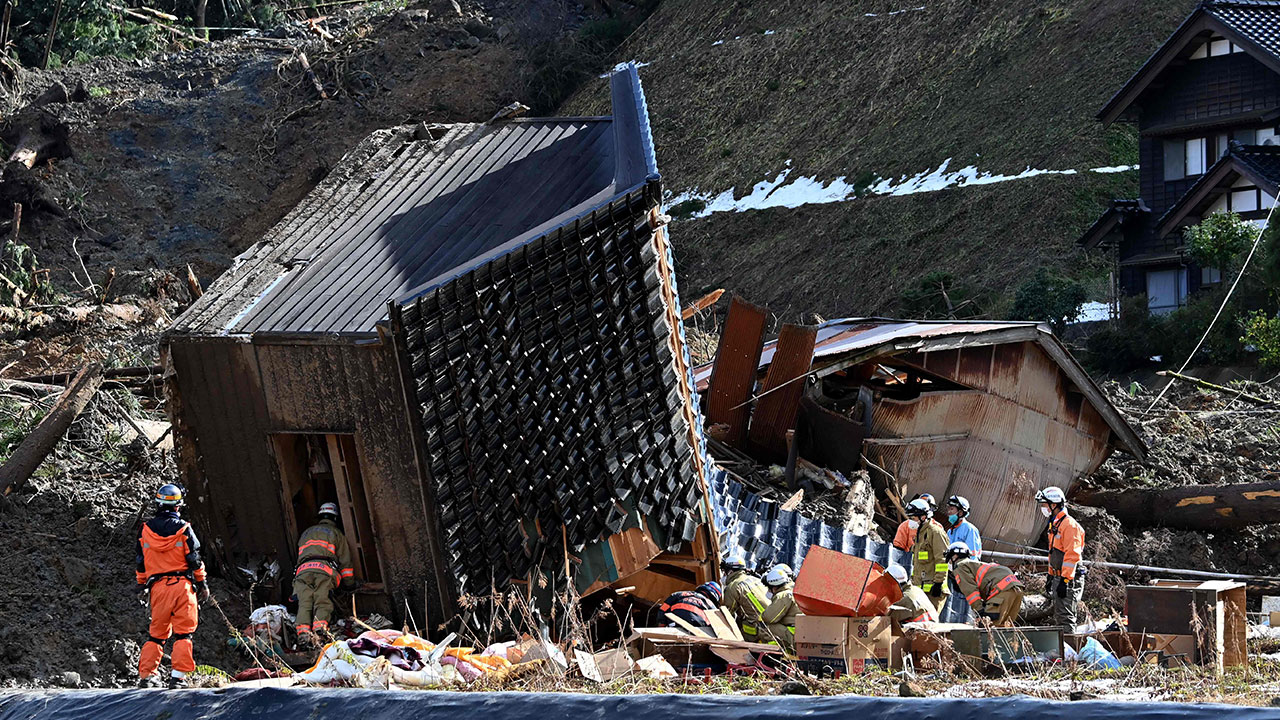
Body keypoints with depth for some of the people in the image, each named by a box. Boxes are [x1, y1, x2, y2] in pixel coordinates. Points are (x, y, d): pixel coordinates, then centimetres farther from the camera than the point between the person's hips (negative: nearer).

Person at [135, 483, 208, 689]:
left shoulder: (145, 529, 5)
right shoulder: (184, 529, -3)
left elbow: (141, 562, 11)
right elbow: (194, 560, -1)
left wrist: (141, 586, 21)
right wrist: (201, 582, 9)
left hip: (157, 587, 3)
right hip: (182, 584, -3)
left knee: (157, 632, 13)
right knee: (183, 632, 2)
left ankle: (146, 674, 8)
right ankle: (178, 675, -7)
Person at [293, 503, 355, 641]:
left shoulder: (306, 533, 37)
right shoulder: (336, 533, 25)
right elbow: (345, 561, 22)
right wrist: (350, 582, 31)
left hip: (303, 570, 3)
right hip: (325, 569, -3)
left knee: (304, 603, -12)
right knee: (323, 603, -16)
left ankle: (303, 630, -37)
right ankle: (320, 626, -43)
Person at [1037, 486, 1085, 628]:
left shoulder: (1069, 524, -16)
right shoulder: (1054, 524, 17)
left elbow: (1072, 555, -22)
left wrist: (1065, 580, -24)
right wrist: (1051, 577, 24)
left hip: (1069, 579, -10)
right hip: (1058, 578, 10)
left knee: (1066, 617, -11)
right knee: (1058, 617, 13)